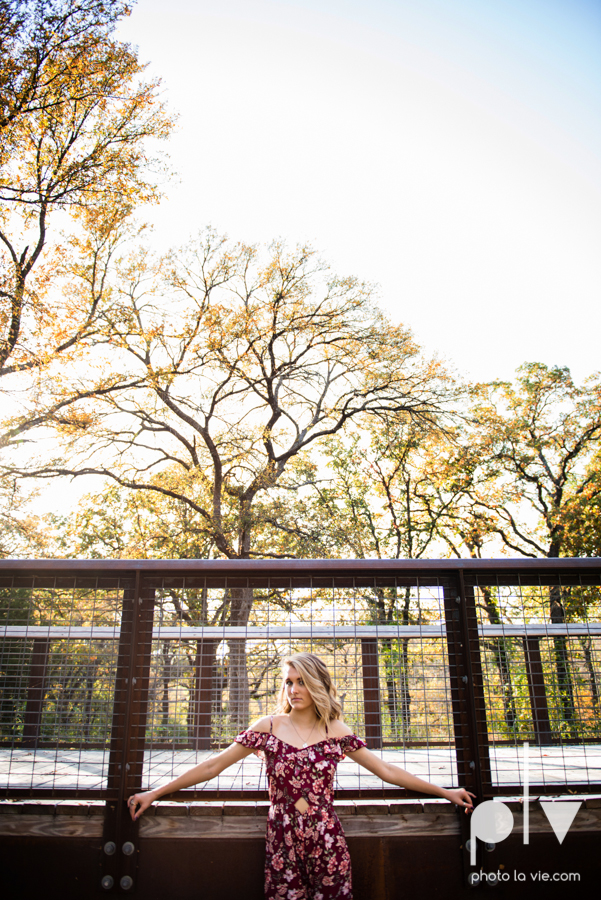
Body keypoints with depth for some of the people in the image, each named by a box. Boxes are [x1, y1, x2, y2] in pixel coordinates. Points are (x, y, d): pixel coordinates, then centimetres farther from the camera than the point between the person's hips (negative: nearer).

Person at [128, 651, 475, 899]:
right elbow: (211, 767, 1)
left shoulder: (337, 732, 1)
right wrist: (154, 793, 0)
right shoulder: (269, 727, -1)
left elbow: (387, 770, 6)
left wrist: (445, 792, 6)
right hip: (283, 842, 0)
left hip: (327, 842, 0)